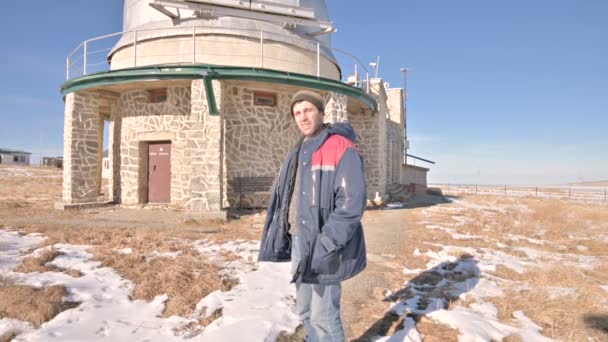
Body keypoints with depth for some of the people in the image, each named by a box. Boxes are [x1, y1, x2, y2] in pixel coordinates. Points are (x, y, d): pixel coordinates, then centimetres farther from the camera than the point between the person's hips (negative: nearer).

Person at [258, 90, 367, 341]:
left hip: (323, 248, -8)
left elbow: (352, 201, -21)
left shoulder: (341, 148, -12)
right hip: (299, 242, 8)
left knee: (324, 316, 1)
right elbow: (281, 198, 14)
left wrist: (325, 246, -24)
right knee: (305, 311, 20)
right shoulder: (297, 154, 14)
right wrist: (276, 240, 8)